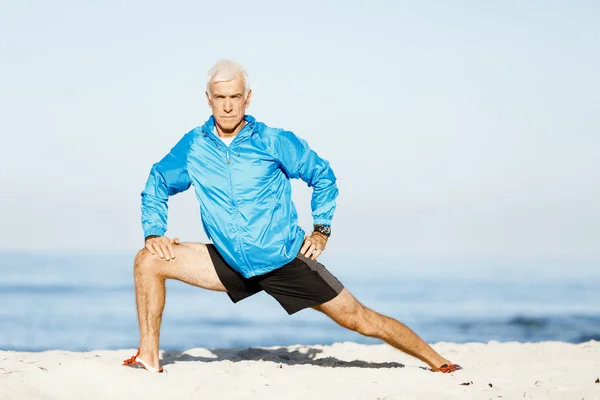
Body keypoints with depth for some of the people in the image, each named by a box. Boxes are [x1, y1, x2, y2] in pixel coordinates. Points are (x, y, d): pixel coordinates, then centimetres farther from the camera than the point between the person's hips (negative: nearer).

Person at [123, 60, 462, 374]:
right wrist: (154, 233, -1)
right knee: (149, 260, -10)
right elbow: (157, 185, 13)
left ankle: (439, 363, 9)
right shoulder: (192, 147, -2)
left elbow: (322, 175, 5)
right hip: (230, 266, 3)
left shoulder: (274, 142, -8)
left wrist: (322, 230, 0)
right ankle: (149, 358, -2)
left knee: (359, 319, -4)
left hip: (286, 261, -3)